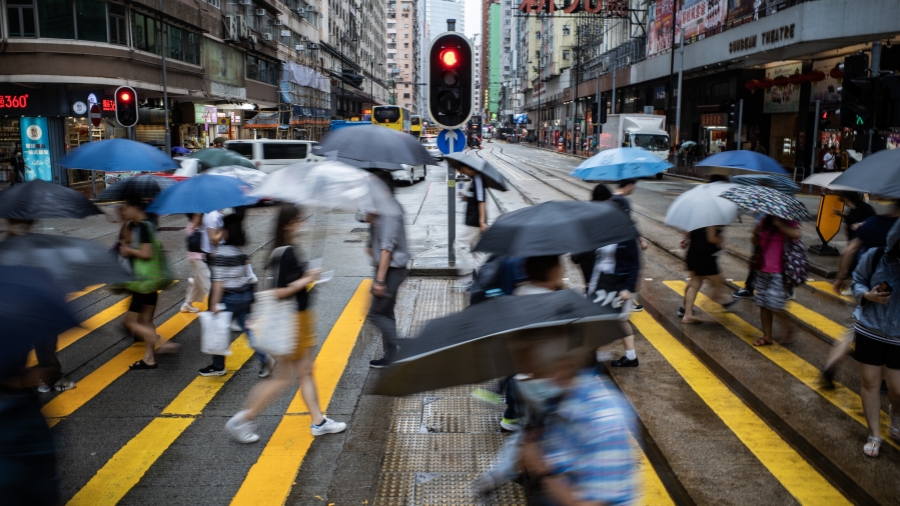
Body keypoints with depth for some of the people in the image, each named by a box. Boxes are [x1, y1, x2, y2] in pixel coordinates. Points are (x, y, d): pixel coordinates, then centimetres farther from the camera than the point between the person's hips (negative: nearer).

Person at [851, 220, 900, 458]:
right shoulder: (875, 256, -11)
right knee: (870, 382, 7)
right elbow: (857, 282, 3)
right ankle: (874, 436, 23)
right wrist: (868, 295, -18)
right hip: (869, 331, 0)